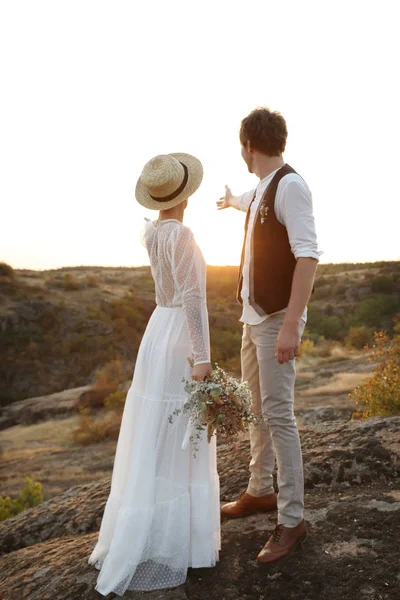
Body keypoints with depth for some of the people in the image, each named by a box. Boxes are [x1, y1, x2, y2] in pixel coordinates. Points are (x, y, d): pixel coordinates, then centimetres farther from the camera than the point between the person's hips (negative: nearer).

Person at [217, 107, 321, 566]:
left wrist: (290, 325, -29)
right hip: (253, 315, 9)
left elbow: (308, 255, -24)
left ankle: (291, 520, 5)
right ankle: (260, 491, 31)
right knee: (255, 409, 16)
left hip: (276, 319, -9)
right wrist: (230, 199, 62)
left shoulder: (290, 186, -15)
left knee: (278, 415, -7)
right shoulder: (261, 189, 12)